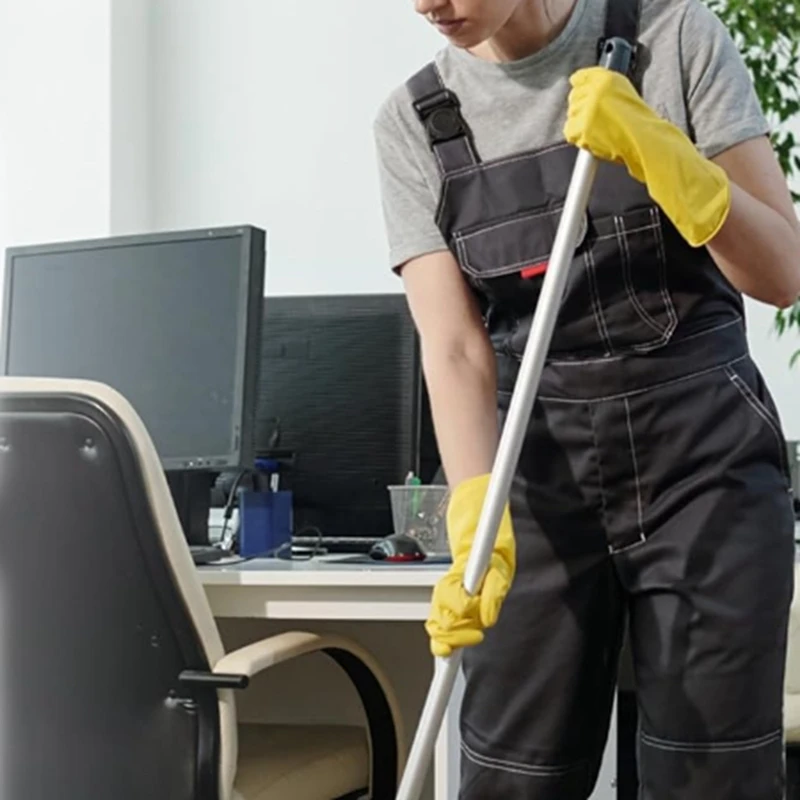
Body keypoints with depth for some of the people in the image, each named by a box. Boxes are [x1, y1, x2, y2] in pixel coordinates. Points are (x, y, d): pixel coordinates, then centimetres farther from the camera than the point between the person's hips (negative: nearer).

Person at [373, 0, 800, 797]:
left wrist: (659, 155, -20)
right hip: (540, 468, 2)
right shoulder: (411, 122, 0)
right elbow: (453, 348, -8)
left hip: (705, 448, -1)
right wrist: (476, 520, -25)